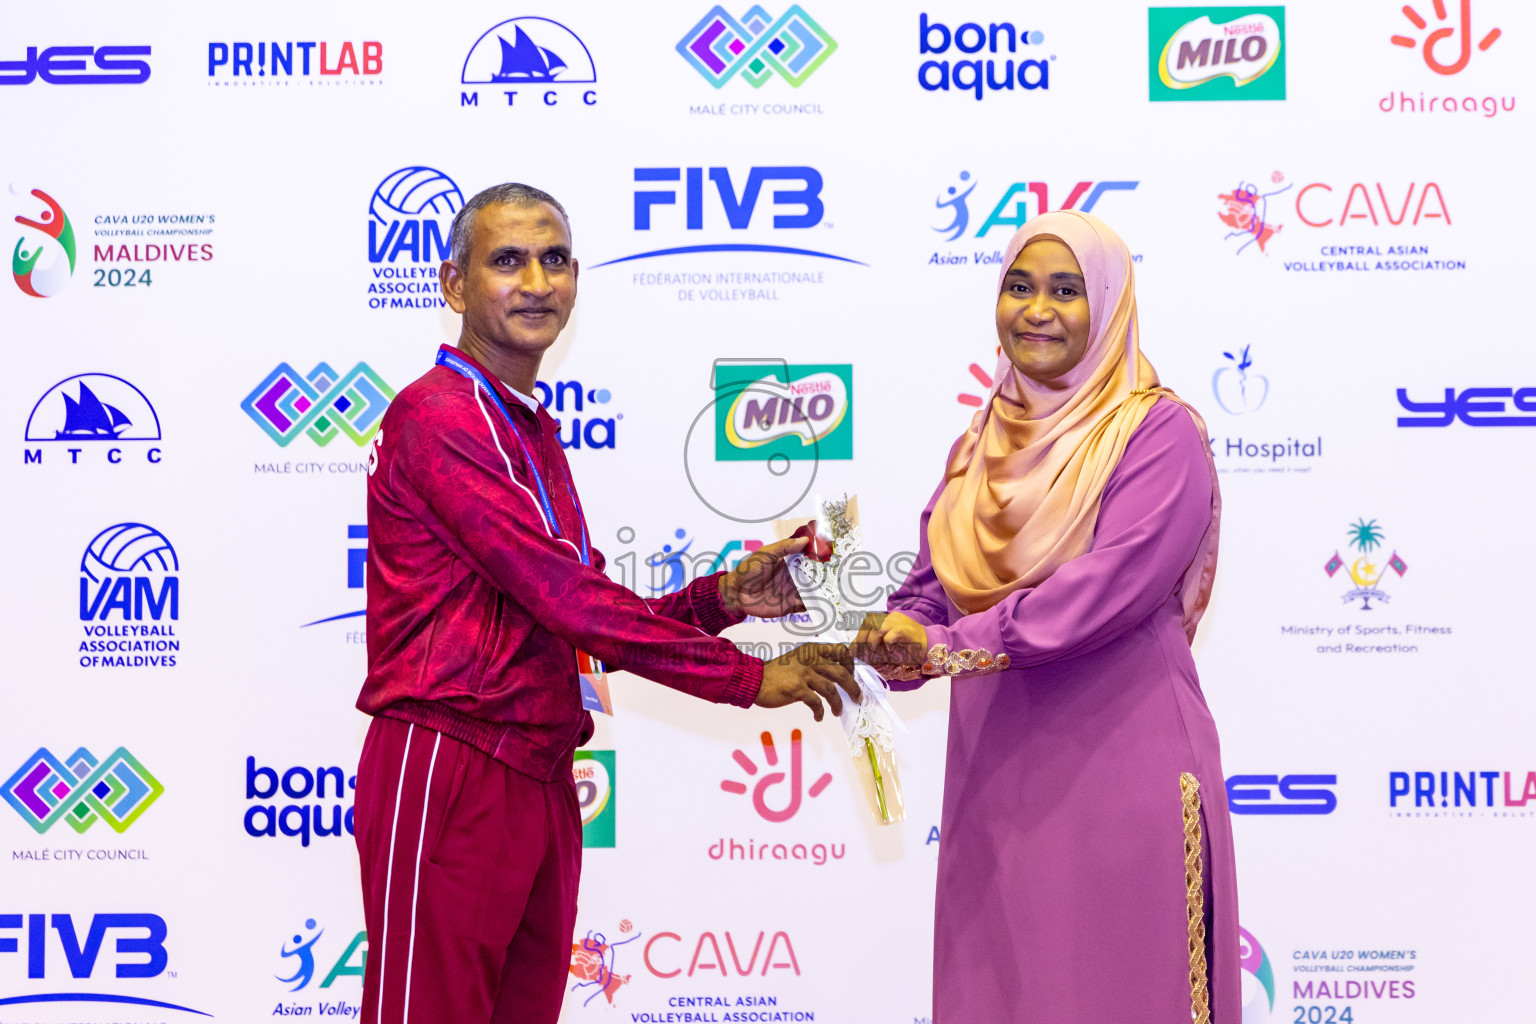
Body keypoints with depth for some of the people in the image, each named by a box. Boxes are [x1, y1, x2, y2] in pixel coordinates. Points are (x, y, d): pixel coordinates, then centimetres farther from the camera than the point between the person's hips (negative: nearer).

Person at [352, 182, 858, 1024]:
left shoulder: (533, 431, 19)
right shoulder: (438, 417, -11)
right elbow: (565, 597, -17)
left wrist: (722, 598, 2)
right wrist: (746, 676, -13)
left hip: (539, 778, 9)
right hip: (449, 773, -9)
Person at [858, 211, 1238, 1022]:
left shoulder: (1159, 433, -6)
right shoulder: (983, 443, 14)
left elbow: (1110, 589, -19)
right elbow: (933, 584, 10)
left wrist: (947, 646, -21)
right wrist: (899, 636, -13)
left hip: (1120, 771, -6)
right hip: (996, 776, 6)